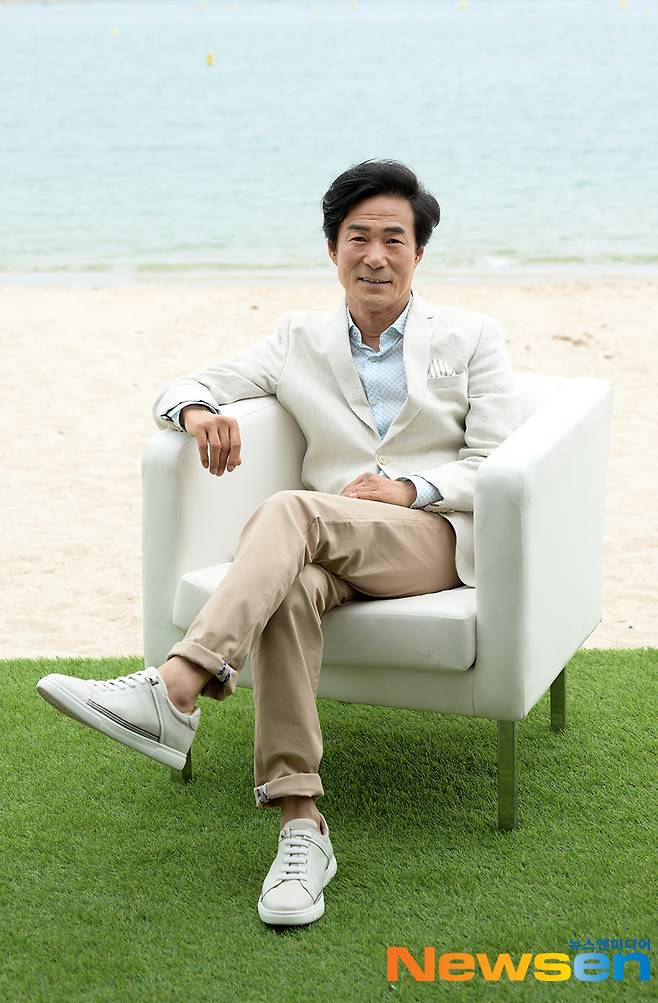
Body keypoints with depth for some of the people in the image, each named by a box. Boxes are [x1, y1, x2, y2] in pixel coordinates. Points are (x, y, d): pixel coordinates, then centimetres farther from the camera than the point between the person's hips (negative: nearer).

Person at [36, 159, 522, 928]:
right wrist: (198, 412, -10)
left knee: (290, 511, -35)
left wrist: (409, 486, -13)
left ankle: (173, 691, -50)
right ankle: (301, 824, -40)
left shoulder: (472, 338, 14)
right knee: (289, 588, -37)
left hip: (434, 537, -2)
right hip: (325, 548, 3)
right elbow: (178, 389, 17)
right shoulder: (301, 339, 21)